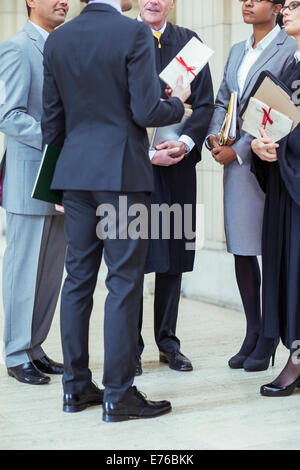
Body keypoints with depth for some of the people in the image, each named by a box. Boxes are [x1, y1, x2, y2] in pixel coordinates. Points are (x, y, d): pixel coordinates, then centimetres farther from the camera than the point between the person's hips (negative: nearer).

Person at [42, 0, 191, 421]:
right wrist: (178, 102, 7)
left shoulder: (57, 40, 8)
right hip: (123, 172, -6)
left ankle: (76, 387, 18)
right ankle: (118, 394, 4)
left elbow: (52, 118, 11)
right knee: (124, 283, -1)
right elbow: (146, 112, -14)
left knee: (78, 279, 11)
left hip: (76, 173, 6)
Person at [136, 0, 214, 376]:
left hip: (178, 162, 3)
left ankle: (168, 341, 21)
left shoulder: (189, 42, 9)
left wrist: (185, 143, -12)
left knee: (174, 253, 8)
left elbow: (205, 104, 5)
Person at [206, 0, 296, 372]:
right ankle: (252, 333, 18)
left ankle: (268, 339, 9)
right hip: (236, 163, 7)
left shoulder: (289, 50, -6)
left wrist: (239, 149, -14)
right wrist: (214, 136, 0)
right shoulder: (237, 51, 17)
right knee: (241, 250, 8)